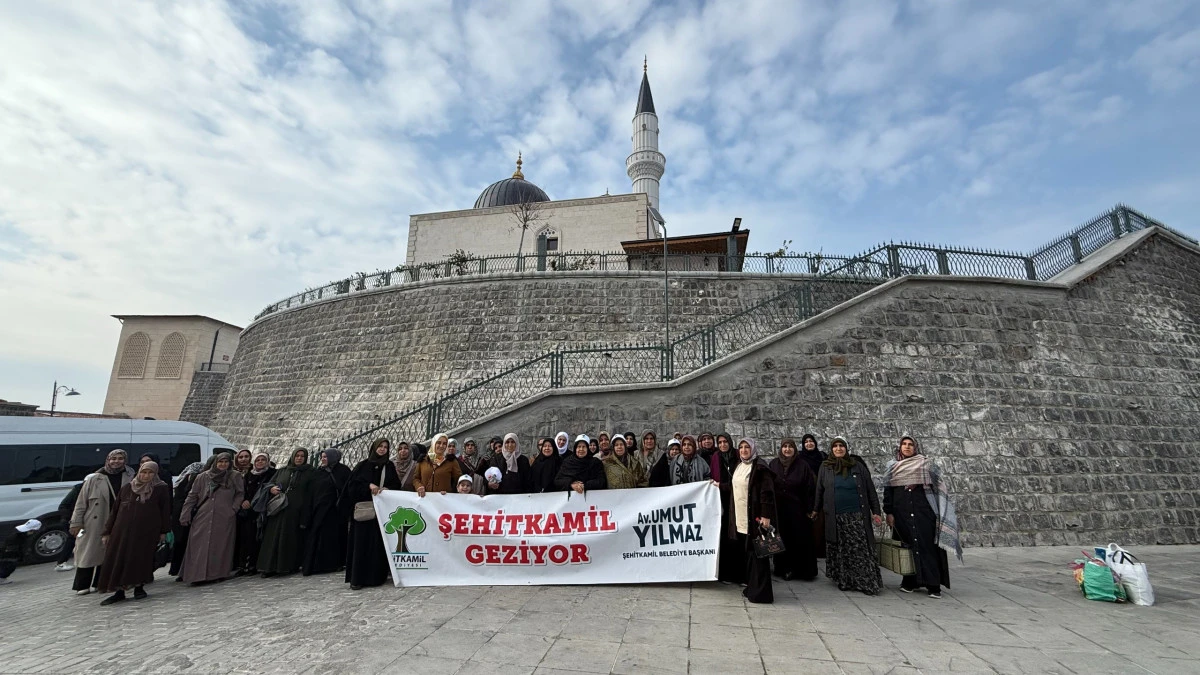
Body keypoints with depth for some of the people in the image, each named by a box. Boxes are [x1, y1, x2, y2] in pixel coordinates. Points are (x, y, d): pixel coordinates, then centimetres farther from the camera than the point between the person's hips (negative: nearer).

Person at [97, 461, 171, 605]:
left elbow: (165, 511, 0)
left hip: (147, 532, -3)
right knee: (118, 560, 2)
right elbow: (115, 510, 12)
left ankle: (139, 588, 15)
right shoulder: (127, 487, 7)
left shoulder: (161, 489, 0)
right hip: (122, 531, 3)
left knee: (142, 560, 0)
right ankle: (119, 591, 15)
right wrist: (107, 532, 8)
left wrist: (164, 531, -3)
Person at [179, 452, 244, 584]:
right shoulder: (204, 477, 8)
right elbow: (192, 496, 9)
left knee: (221, 546, 2)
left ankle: (220, 573, 10)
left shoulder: (235, 476, 6)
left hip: (224, 518, -1)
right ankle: (197, 575, 4)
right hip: (203, 517, 1)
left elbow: (240, 494, 8)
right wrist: (186, 514, 4)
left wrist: (234, 508, -4)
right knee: (200, 546, -1)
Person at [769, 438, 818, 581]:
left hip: (797, 510, -1)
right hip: (778, 509, 2)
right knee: (781, 540, 7)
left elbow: (809, 489, -3)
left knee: (800, 540, 3)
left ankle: (804, 570, 17)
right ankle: (784, 568, 19)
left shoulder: (802, 465, -3)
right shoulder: (773, 464, 2)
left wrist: (809, 509, -7)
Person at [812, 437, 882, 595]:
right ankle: (845, 581, 13)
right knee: (840, 550, 4)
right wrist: (815, 510, 14)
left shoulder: (858, 466, 5)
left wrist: (876, 511, 1)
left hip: (857, 515, -1)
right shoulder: (825, 467, 7)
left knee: (861, 549, -4)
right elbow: (819, 490, 12)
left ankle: (869, 583, 5)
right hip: (835, 517, 1)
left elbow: (870, 489, 6)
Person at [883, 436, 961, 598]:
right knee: (907, 545, 3)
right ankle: (909, 582, 11)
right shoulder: (892, 467, 9)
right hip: (902, 512, 1)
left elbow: (939, 484, 5)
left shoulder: (926, 463, 7)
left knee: (927, 544, -4)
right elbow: (887, 490, 7)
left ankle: (933, 585, 1)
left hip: (923, 510, -1)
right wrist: (888, 512, 1)